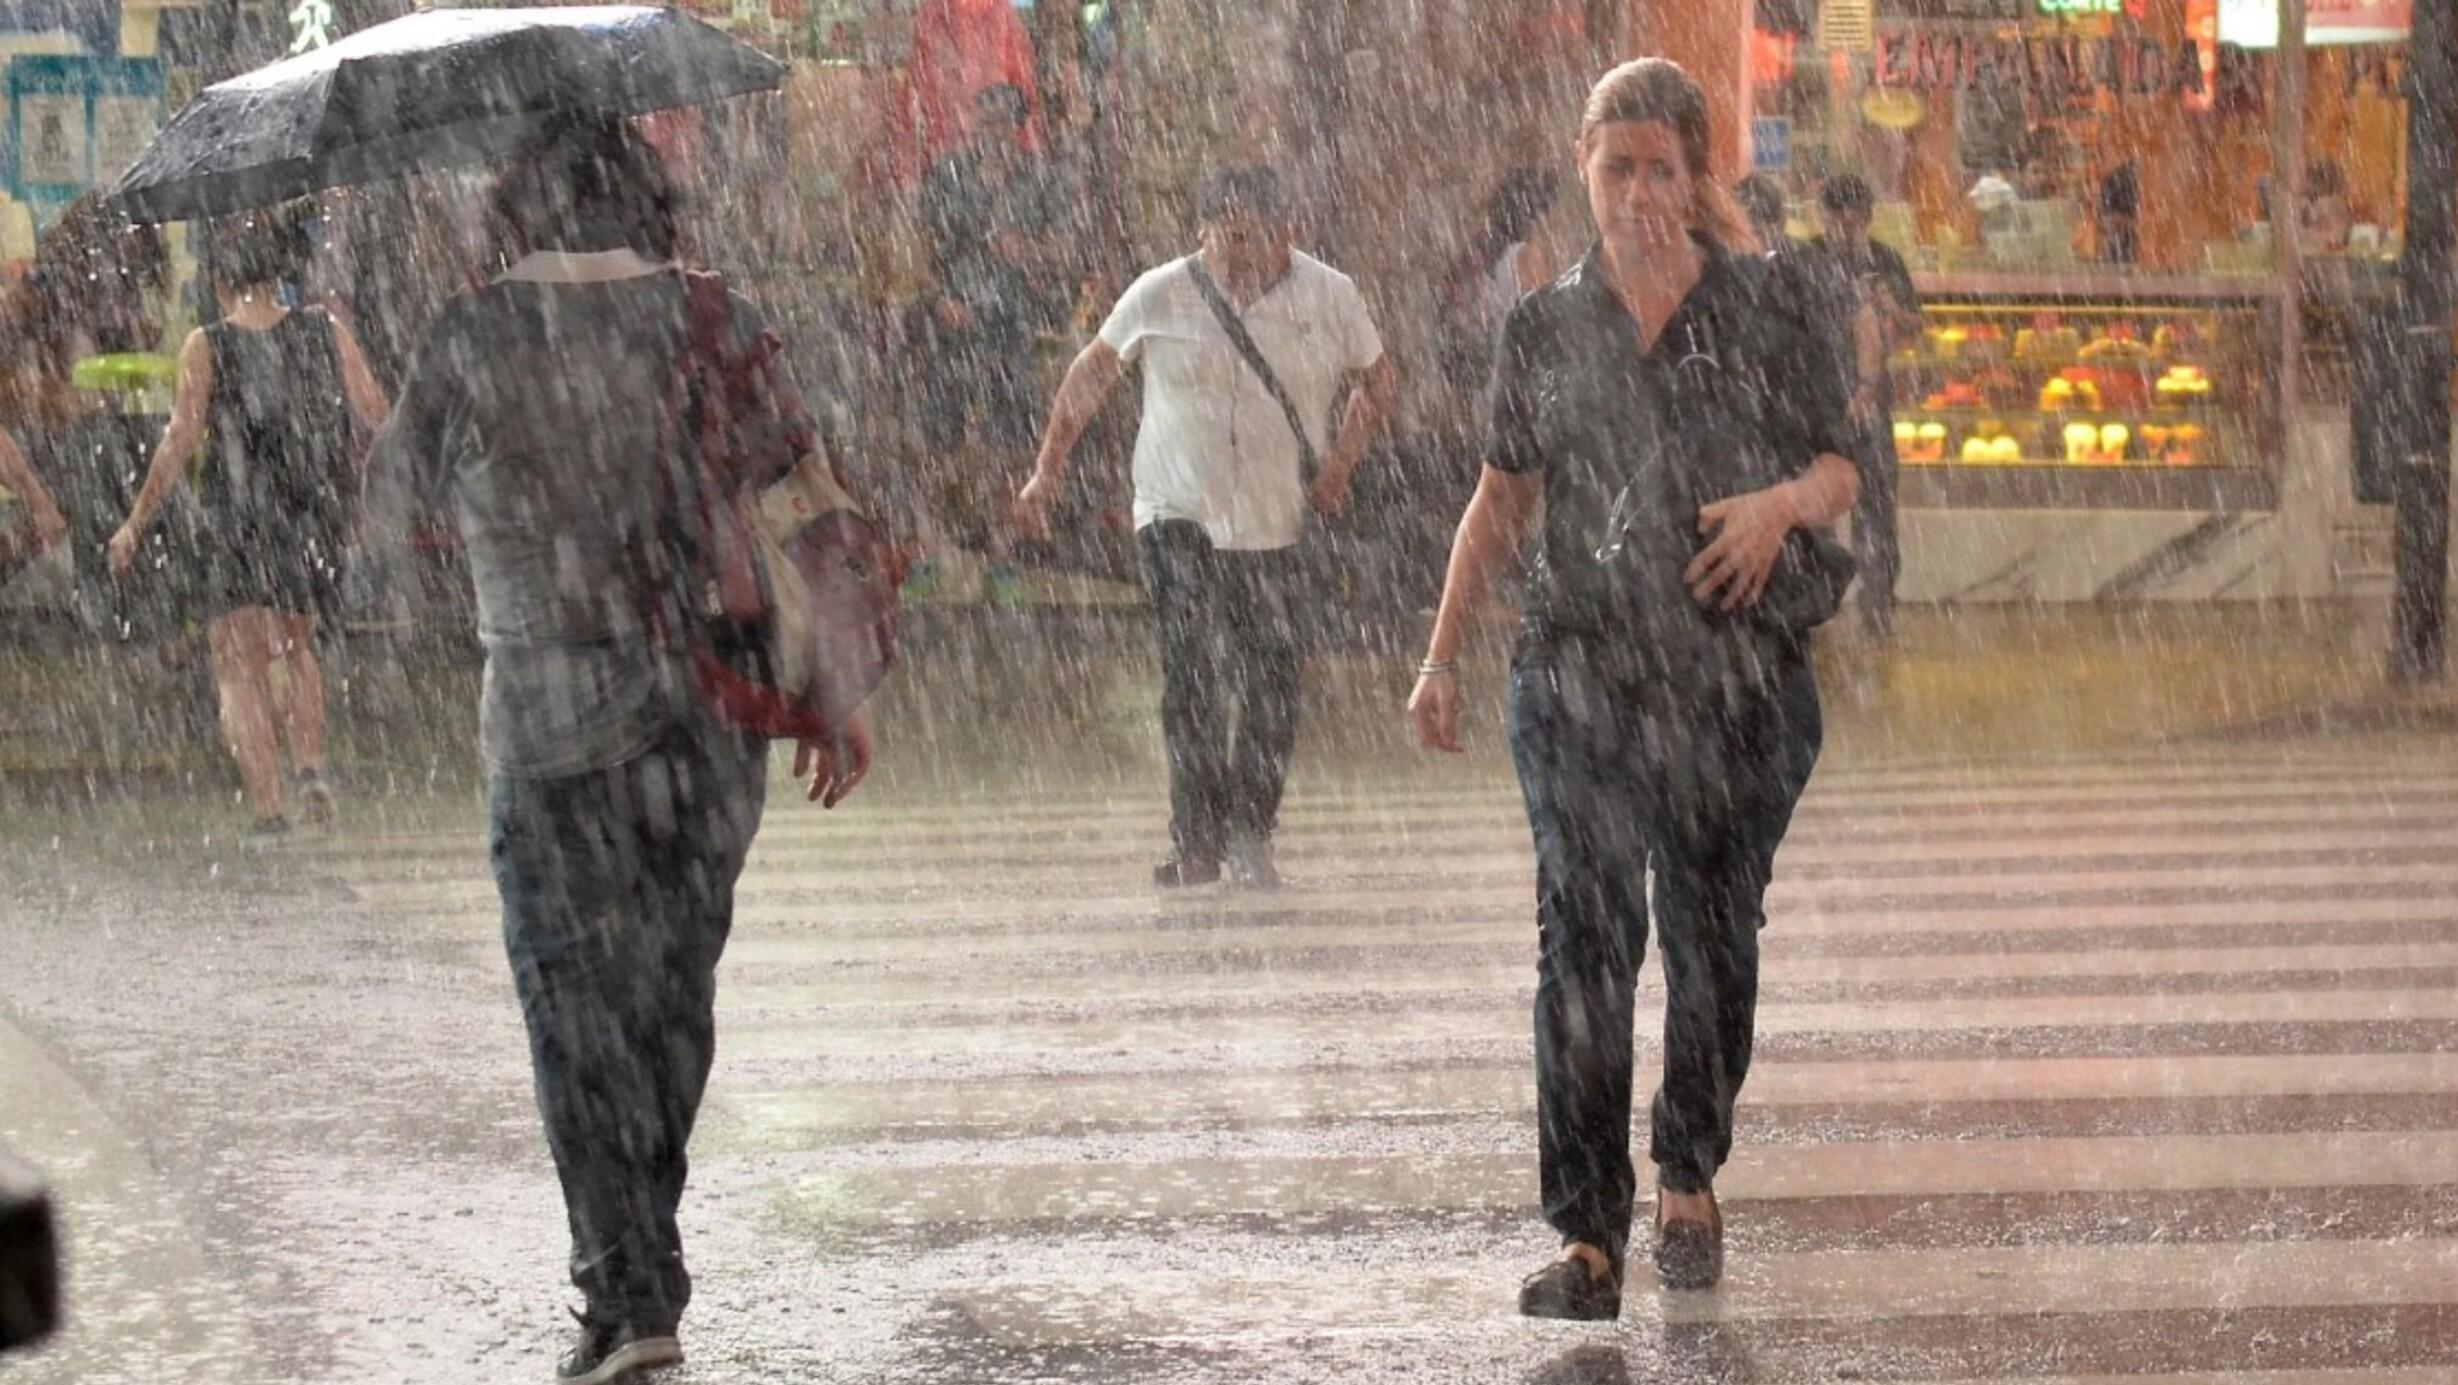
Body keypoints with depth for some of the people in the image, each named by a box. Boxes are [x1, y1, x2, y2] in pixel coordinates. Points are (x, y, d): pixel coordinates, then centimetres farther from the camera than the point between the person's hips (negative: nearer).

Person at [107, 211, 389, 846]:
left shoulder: (208, 348, -9)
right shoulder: (326, 332, -1)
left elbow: (179, 444, -11)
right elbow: (377, 415, 2)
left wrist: (135, 524, -3)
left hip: (241, 523, -3)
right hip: (317, 518, 4)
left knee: (240, 668, 3)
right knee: (296, 643, 26)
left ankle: (266, 804, -9)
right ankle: (309, 764, 10)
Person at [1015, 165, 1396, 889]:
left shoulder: (1329, 297, -1)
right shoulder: (1161, 297, -3)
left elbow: (1376, 380, 14)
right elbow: (1092, 374, 9)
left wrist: (1340, 464, 1)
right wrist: (1047, 470, 9)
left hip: (1280, 522, 1)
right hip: (1179, 511, -1)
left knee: (1270, 684, 1)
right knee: (1190, 674, -11)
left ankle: (1249, 830, 15)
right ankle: (1197, 840, -6)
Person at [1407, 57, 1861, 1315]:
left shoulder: (1760, 311, 3)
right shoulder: (1547, 328, 8)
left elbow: (1840, 471, 8)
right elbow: (1501, 503, 15)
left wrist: (1782, 502, -14)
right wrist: (1441, 656, 11)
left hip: (1739, 671, 0)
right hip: (1580, 670, 1)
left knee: (1712, 936, 6)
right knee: (1583, 940, -9)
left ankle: (1688, 1179, 27)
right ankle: (1588, 1235, -10)